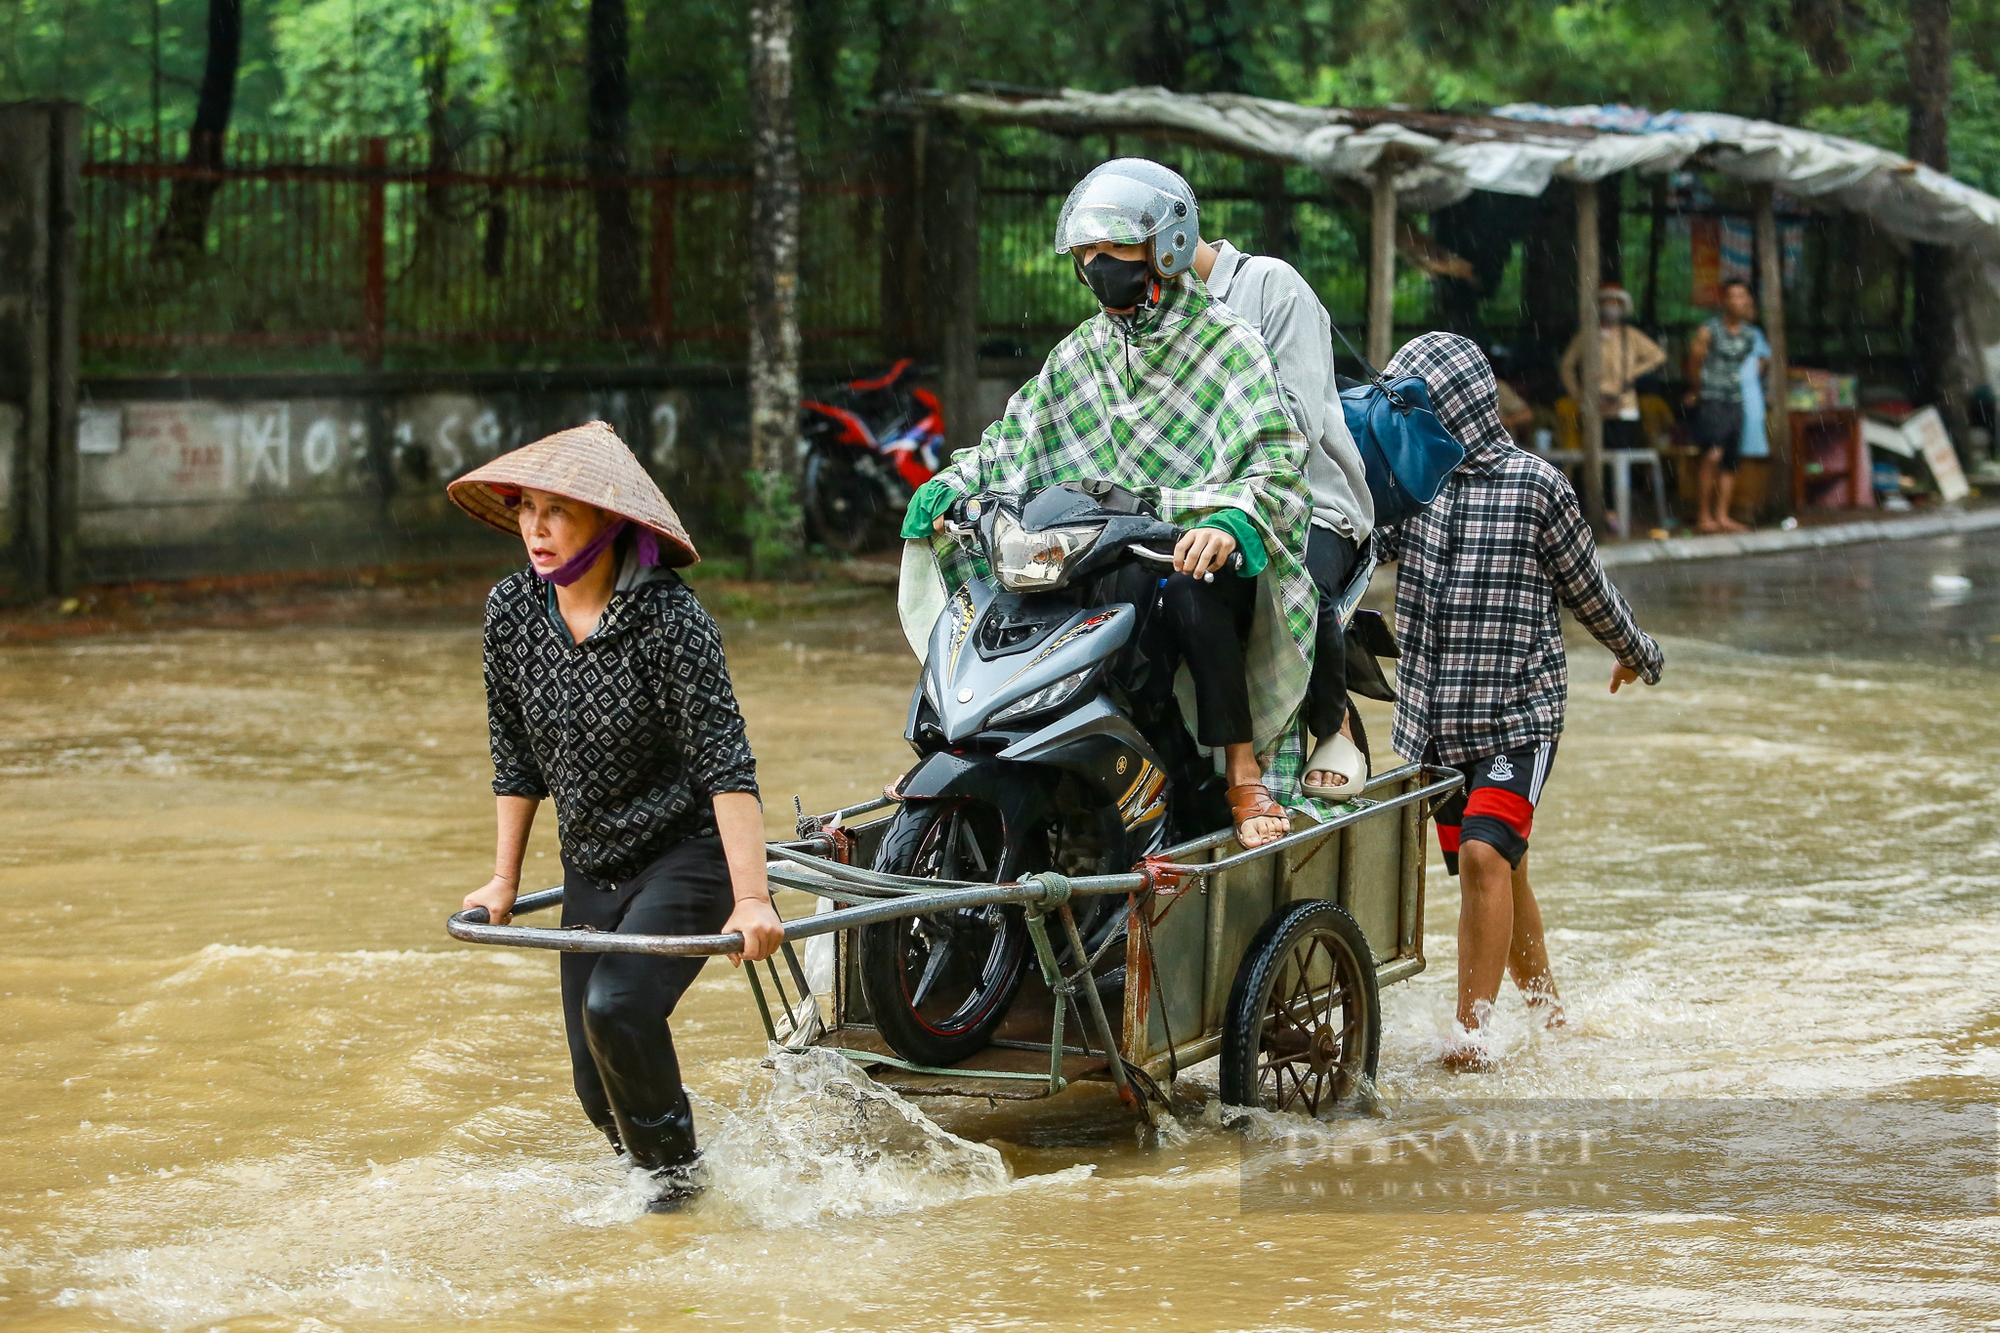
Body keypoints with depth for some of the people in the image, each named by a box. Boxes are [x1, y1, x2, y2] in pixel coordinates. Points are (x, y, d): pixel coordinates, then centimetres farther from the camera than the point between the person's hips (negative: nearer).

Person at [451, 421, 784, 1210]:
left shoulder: (667, 617, -21)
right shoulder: (511, 612, -5)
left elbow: (724, 762, -23)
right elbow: (517, 758, 8)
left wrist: (751, 899, -29)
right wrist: (503, 882, 10)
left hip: (688, 855, -6)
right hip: (591, 871, 6)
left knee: (617, 1005, -27)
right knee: (597, 1086, 4)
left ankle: (673, 1171, -5)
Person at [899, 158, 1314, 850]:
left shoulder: (1227, 344, -2)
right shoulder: (1079, 354, 17)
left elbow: (1278, 461, -13)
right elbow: (1016, 436, 20)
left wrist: (1231, 522, -34)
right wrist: (949, 484, -1)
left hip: (1202, 554, -6)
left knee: (1189, 592, -40)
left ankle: (1246, 779, -32)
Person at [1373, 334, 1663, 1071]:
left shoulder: (1534, 484, -6)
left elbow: (1586, 587, 6)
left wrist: (1639, 653, 16)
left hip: (1519, 713, -5)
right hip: (1434, 717, 5)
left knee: (1485, 852, -21)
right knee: (1498, 870, 13)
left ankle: (1472, 1031, -22)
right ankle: (1545, 1005, 33)